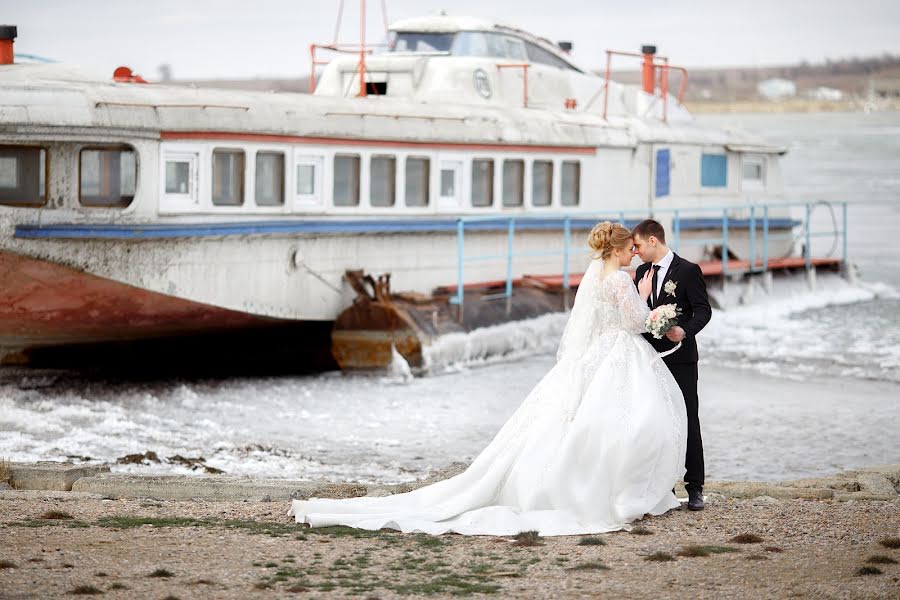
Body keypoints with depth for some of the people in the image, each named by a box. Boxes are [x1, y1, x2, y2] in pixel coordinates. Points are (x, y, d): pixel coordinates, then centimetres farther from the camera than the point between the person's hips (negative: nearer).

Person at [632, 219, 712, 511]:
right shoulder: (643, 271, 12)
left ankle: (695, 487, 1)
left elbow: (703, 309, -9)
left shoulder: (688, 270, -6)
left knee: (687, 421, -3)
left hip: (681, 358, -6)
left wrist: (685, 330, -27)